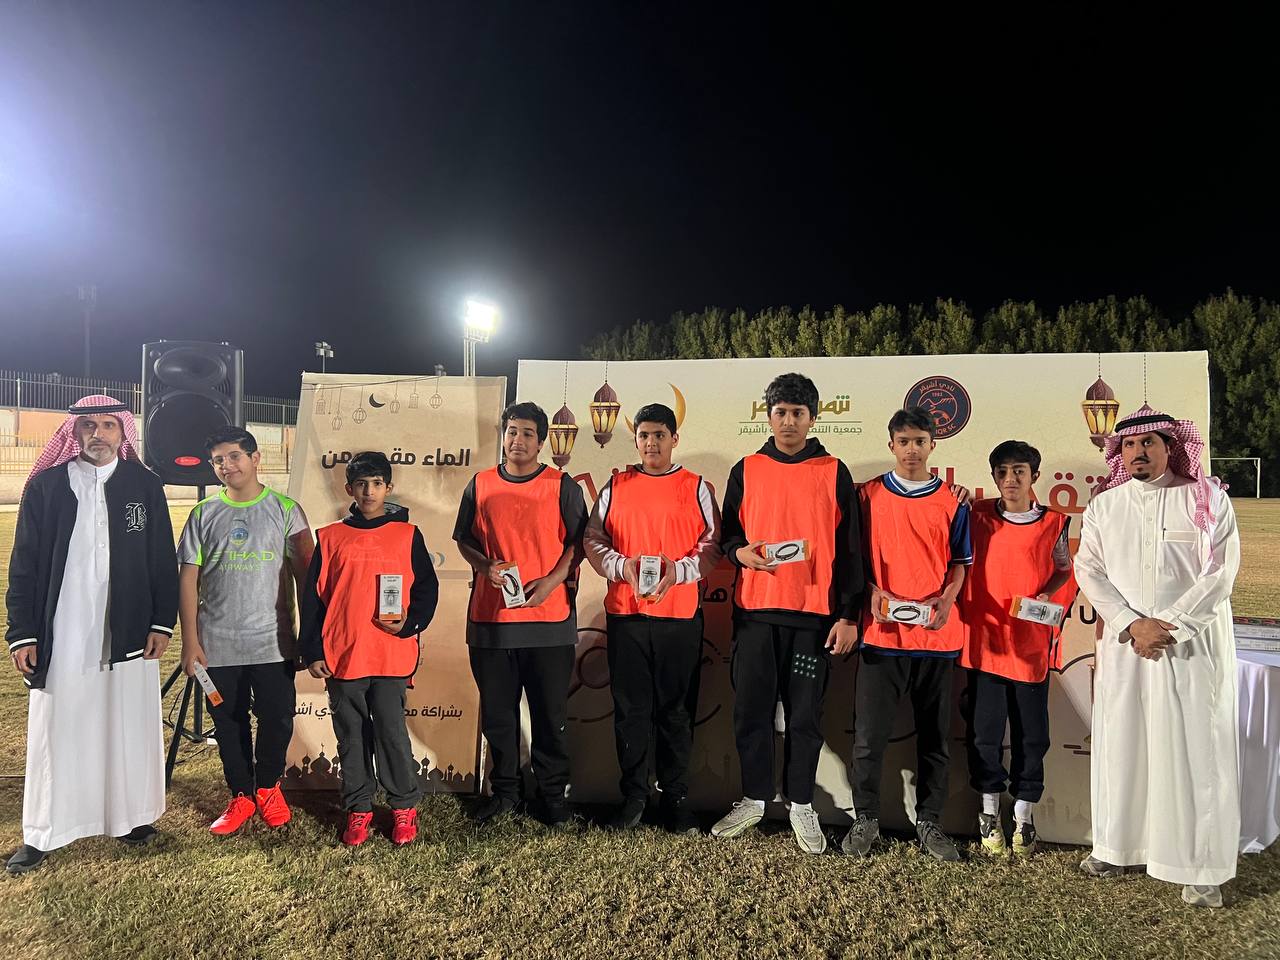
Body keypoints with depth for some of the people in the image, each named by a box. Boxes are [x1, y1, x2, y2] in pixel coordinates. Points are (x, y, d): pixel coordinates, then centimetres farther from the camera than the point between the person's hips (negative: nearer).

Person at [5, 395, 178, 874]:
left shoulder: (145, 486, 3)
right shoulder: (45, 486, 2)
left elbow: (163, 560, 4)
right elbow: (24, 564, 2)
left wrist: (162, 621, -1)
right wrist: (22, 632, -2)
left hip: (128, 634, 1)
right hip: (61, 637, 0)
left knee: (130, 727, 9)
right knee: (56, 733, 7)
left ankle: (133, 816, 24)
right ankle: (40, 833, 19)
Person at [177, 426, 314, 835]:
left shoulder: (285, 509, 0)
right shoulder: (203, 514, 5)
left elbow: (304, 571, 0)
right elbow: (188, 579, 4)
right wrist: (190, 641, -1)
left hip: (273, 641, -1)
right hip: (217, 643, 2)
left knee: (277, 718, 3)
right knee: (229, 722, 10)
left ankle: (268, 786, 28)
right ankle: (241, 796, 28)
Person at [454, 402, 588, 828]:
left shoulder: (562, 486, 2)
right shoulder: (480, 485, 8)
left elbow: (577, 541, 2)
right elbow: (464, 539, 14)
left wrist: (553, 580, -12)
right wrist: (485, 566, -6)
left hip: (550, 618, -2)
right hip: (490, 616, 2)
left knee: (550, 713, 5)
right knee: (497, 711, 11)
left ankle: (553, 793, 20)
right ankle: (504, 790, 27)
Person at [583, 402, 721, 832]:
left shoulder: (697, 487, 6)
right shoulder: (616, 486, 10)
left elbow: (713, 545, 3)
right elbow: (593, 539, 9)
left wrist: (678, 571, -13)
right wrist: (621, 566, -9)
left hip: (680, 615, -1)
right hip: (625, 614, 2)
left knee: (677, 711, 5)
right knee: (630, 708, 7)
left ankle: (676, 798, 17)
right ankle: (633, 795, 19)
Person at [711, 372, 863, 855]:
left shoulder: (834, 473, 4)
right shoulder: (746, 470, 8)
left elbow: (849, 549, 3)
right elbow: (729, 531, 13)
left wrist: (849, 616, -2)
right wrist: (740, 551, -11)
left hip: (814, 612, -1)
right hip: (754, 609, 2)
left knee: (805, 713, 4)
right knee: (751, 709, 6)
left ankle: (802, 805, 19)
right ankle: (753, 799, 22)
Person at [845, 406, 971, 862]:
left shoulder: (952, 500, 7)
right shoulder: (868, 495, 4)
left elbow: (959, 562, 8)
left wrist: (946, 598, -10)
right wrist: (873, 593, -9)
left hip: (937, 634, 1)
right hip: (882, 633, -1)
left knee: (935, 736, 10)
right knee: (869, 735, 1)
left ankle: (929, 821, 25)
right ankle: (865, 818, 18)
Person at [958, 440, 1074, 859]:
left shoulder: (1054, 523, 1)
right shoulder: (978, 516, 2)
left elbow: (1063, 569, 11)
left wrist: (1047, 596, -6)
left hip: (1032, 644, 0)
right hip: (985, 639, 0)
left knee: (1031, 734, 7)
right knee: (984, 731, 5)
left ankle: (1023, 816, 23)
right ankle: (989, 812, 22)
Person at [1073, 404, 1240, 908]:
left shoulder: (1208, 501, 0)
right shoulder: (1104, 505, 6)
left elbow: (1220, 573, -7)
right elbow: (1088, 569, 1)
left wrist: (1168, 625, -14)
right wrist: (1133, 625, -10)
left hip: (1193, 644, -2)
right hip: (1124, 643, 3)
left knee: (1193, 750, 1)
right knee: (1120, 743, 7)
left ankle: (1201, 868, 12)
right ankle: (1117, 846, 21)